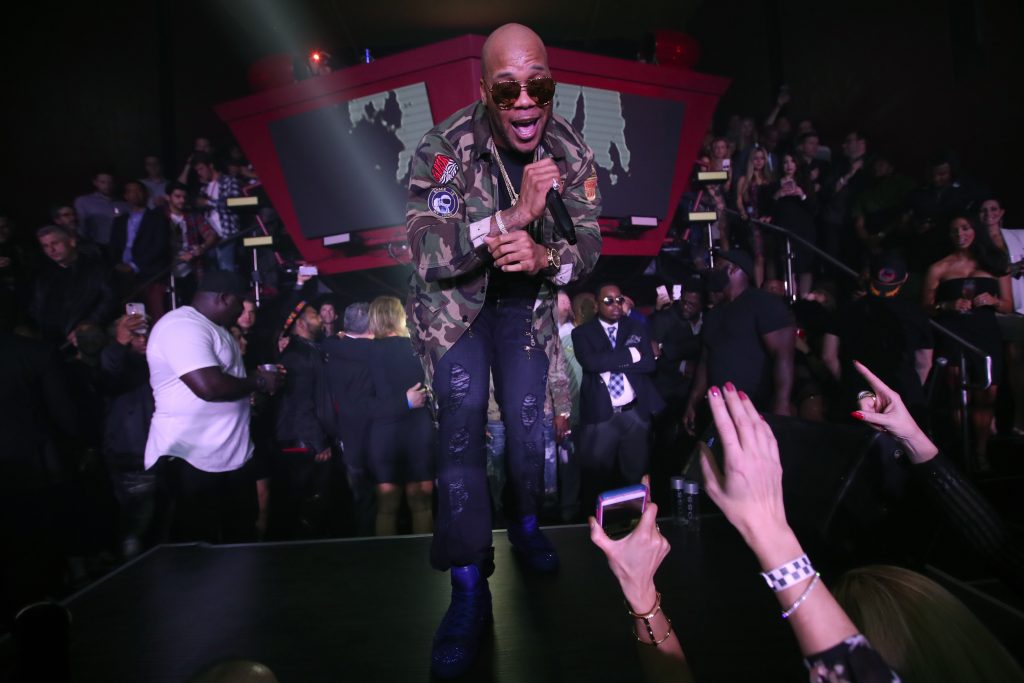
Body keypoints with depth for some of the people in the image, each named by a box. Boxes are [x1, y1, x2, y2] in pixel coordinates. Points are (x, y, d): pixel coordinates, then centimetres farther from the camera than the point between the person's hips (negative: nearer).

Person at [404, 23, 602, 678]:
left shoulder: (571, 151, -13)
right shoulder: (444, 148, -23)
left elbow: (590, 244, -9)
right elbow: (429, 254, -30)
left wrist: (544, 256, -32)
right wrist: (514, 215, -41)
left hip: (527, 302, 4)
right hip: (454, 302, -3)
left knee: (528, 420, 7)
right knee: (461, 421, -16)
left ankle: (528, 525, 37)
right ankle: (469, 590, -6)